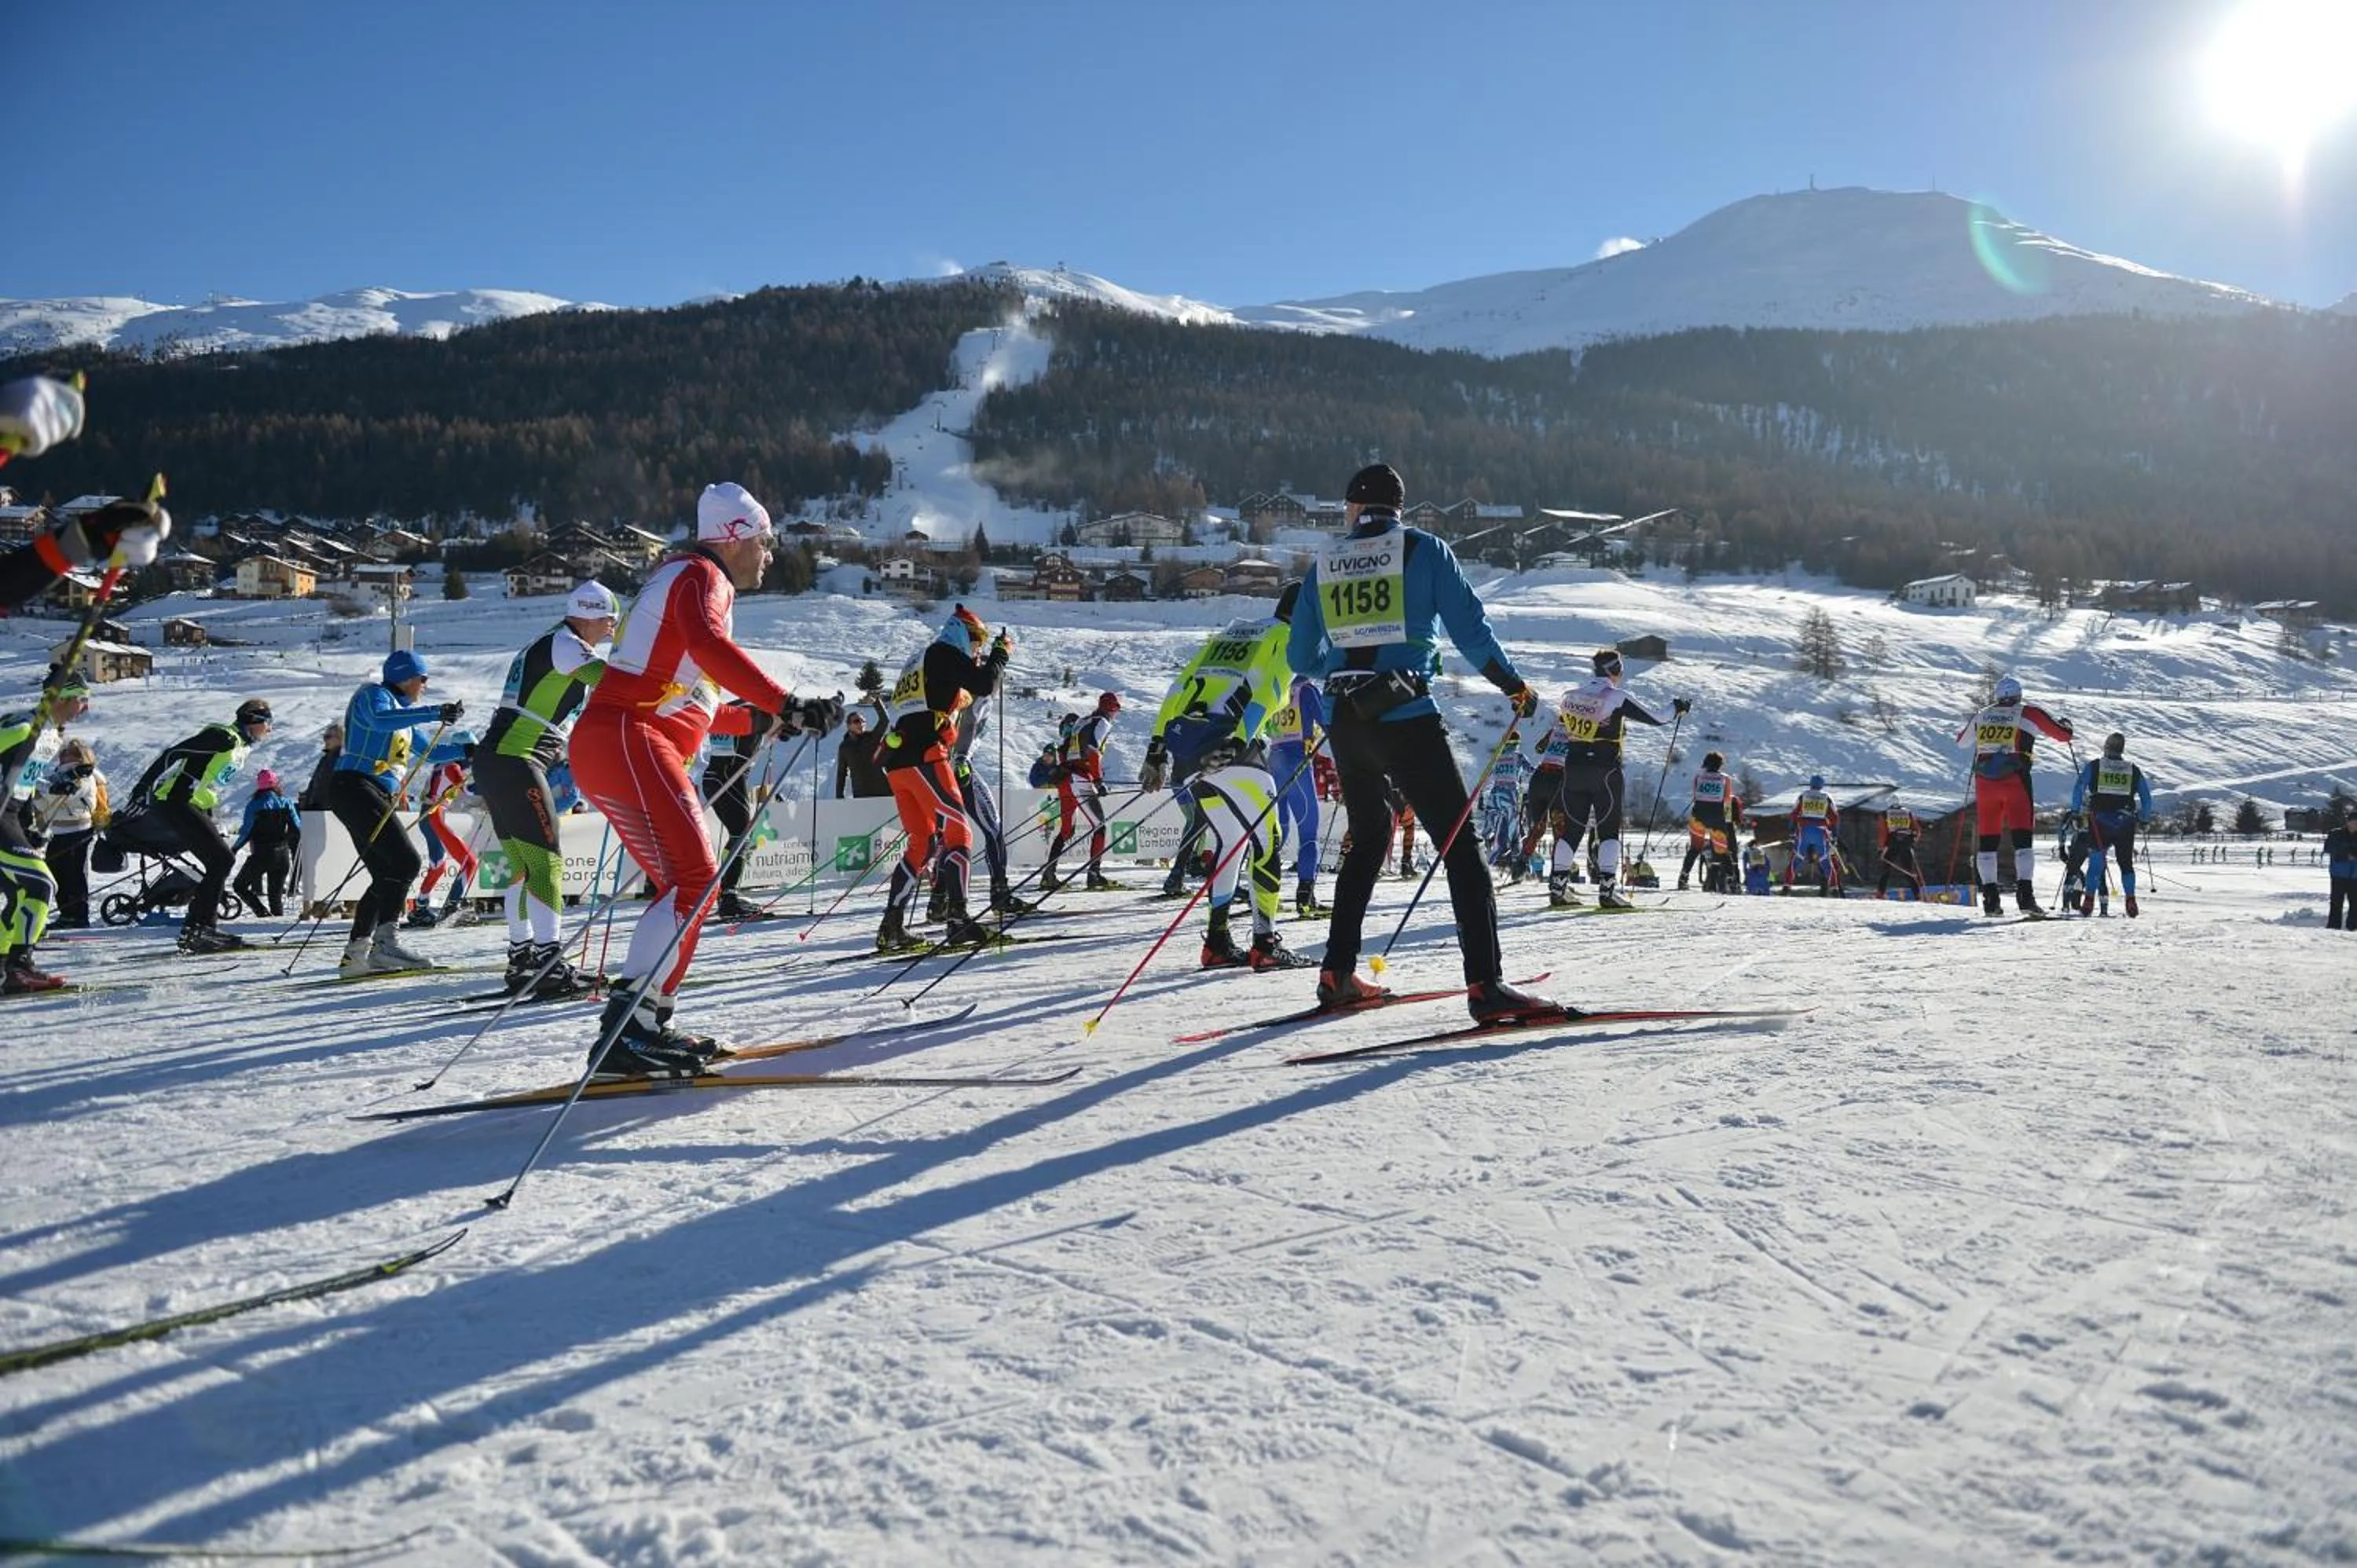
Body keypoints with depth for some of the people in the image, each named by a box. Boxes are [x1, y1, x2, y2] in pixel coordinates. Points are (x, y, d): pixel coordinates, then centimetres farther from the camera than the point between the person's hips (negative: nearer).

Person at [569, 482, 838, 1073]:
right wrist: (789, 706, -32)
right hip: (627, 743, -11)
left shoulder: (687, 579, 29)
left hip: (609, 748, 11)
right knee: (694, 880, -18)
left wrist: (756, 720, 27)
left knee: (683, 884, 11)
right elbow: (708, 647, -27)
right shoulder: (700, 575, -3)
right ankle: (626, 1030, -24)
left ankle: (645, 1024, 9)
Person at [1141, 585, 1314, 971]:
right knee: (1265, 840, 1)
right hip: (1228, 743, -7)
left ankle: (1217, 940, 15)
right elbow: (1267, 693, -11)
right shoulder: (1288, 638, 9)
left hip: (1182, 740, 7)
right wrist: (1239, 742, -23)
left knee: (1230, 840, 18)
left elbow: (1180, 687, 21)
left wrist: (1158, 747, 17)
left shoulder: (1229, 631, 29)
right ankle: (1265, 942, -2)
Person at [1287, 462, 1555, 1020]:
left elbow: (1299, 659, 16)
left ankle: (1337, 974, 19)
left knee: (1367, 839, 21)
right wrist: (1514, 685, 9)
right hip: (1406, 718, -5)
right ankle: (1486, 985, -11)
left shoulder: (1324, 564, 12)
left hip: (1344, 724, 5)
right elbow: (1470, 630, -5)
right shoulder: (1425, 549, 2)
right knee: (1461, 845, -2)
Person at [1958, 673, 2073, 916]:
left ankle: (1990, 898, 4)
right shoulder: (2028, 713, 4)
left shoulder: (1981, 716, 13)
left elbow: (1961, 741, 30)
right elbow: (2063, 734, 9)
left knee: (1987, 840, 7)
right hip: (2015, 782, -3)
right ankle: (2025, 894, -13)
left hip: (1984, 784, 3)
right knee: (2022, 839, -2)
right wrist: (2065, 724, 33)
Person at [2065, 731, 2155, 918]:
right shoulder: (2134, 770, 9)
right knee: (2126, 862, 13)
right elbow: (2147, 798, 12)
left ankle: (2089, 901, -2)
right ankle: (2130, 900, 4)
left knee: (2096, 861, 5)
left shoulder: (2093, 766, 3)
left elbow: (2078, 789, -4)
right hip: (2125, 824, 1)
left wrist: (2076, 812, 2)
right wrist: (2142, 819, 22)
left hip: (2099, 823, -1)